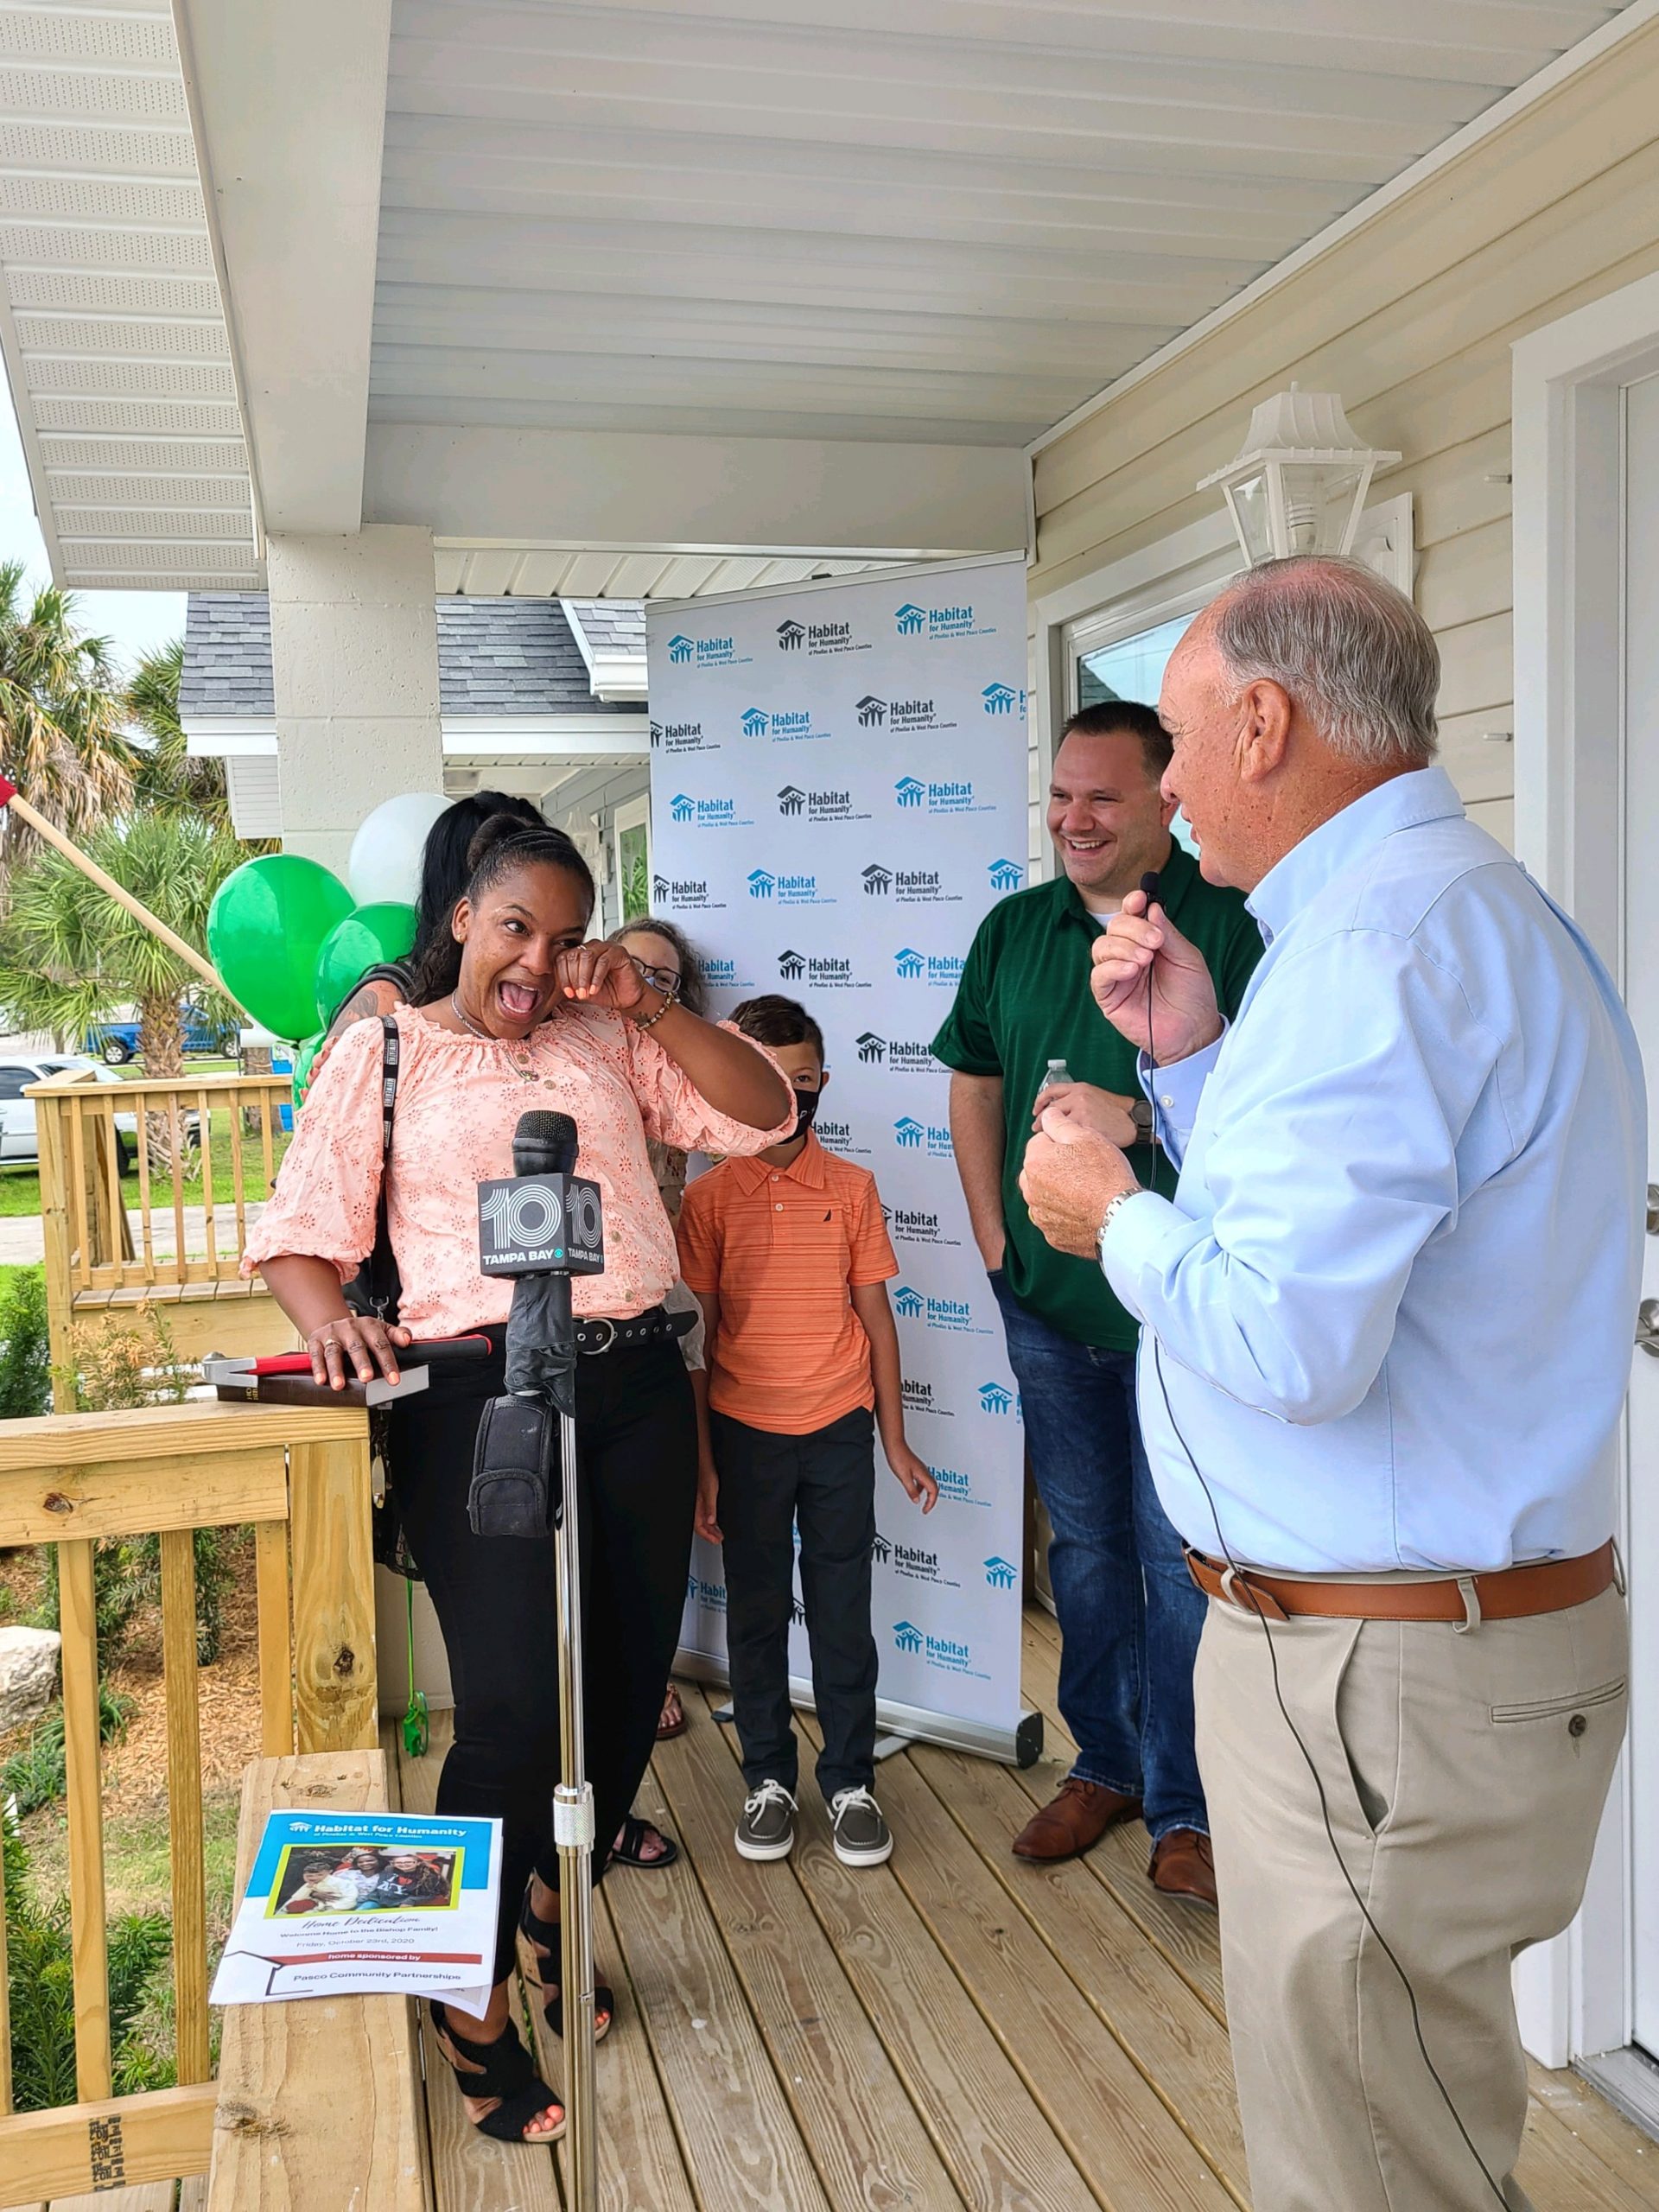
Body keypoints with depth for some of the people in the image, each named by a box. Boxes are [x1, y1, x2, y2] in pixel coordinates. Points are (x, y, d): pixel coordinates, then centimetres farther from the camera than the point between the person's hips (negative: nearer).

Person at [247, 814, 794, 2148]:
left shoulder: (613, 1040, 11)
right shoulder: (385, 1053, 3)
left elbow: (762, 1116, 3)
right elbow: (301, 1231, 0)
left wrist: (649, 1004, -6)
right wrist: (329, 1318, -21)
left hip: (637, 1387, 5)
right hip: (480, 1397, -4)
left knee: (627, 1680, 12)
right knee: (516, 1704, -8)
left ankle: (549, 1923, 39)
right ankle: (474, 2003, 15)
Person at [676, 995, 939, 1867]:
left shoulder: (853, 1188, 0)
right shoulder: (708, 1196, -4)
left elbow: (876, 1316, 5)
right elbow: (697, 1334, -1)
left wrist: (896, 1441, 6)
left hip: (841, 1432, 1)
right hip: (746, 1434, -1)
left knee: (843, 1613, 8)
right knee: (756, 1611, 11)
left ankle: (849, 1782, 23)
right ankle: (768, 1779, 26)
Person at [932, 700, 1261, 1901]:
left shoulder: (1229, 924, -8)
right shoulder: (1015, 928, 9)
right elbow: (974, 1082, 14)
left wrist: (1141, 1115, -23)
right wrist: (993, 1233, 7)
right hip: (1047, 1293, 5)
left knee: (1183, 1553, 1)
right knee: (1084, 1540, 16)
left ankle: (1186, 1804, 18)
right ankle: (1107, 1762, 33)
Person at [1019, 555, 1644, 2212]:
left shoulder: (1377, 943, -22)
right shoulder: (1466, 909, 13)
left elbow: (1290, 1341, -29)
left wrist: (1114, 1217, -12)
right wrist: (1191, 1058, 10)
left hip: (1382, 1689, -11)